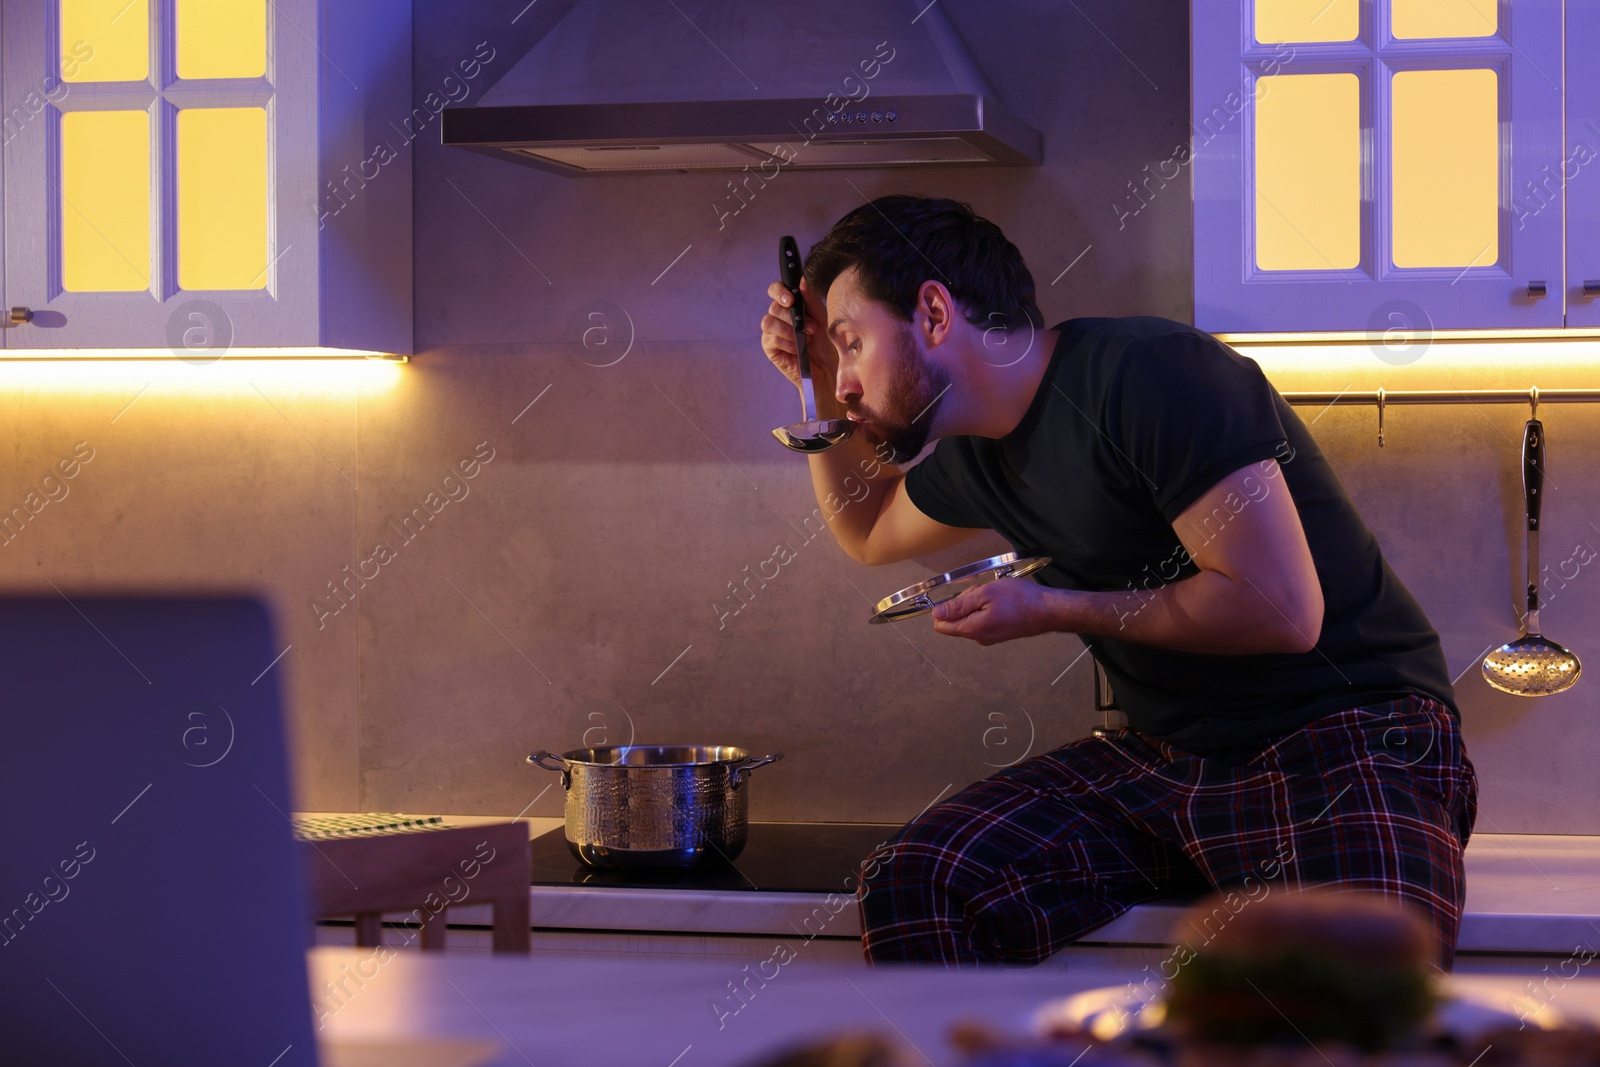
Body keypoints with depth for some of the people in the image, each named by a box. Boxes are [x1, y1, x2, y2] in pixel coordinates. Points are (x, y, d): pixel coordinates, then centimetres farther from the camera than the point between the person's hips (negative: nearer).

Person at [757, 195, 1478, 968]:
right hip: (1169, 758, 8)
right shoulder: (975, 454, 12)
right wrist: (819, 392, 19)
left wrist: (1054, 609, -11)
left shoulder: (1149, 375, -15)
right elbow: (868, 531, 37)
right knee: (910, 888, -16)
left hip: (1346, 737, -8)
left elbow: (1280, 609, -21)